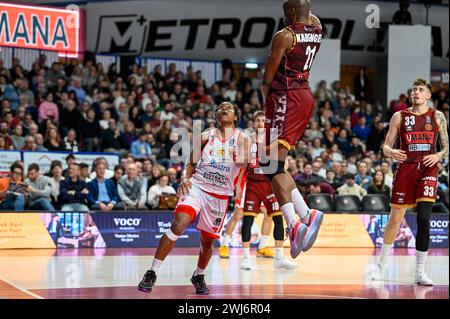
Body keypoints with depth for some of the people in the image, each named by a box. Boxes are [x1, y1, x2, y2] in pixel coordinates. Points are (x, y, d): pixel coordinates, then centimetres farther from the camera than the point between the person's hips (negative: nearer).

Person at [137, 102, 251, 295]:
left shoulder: (242, 138, 2)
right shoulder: (206, 137, 7)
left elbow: (243, 162, -15)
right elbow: (191, 163, 11)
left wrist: (240, 159, -39)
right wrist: (184, 177, -10)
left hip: (220, 195, 1)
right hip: (197, 186, -1)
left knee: (207, 241, 9)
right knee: (178, 226, -21)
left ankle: (199, 277, 36)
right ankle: (152, 273, -17)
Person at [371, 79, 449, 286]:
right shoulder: (400, 117, 7)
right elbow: (386, 146, 7)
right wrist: (391, 152, -16)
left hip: (427, 170, -1)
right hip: (405, 169, 1)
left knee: (424, 220, -13)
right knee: (395, 219, 6)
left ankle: (420, 272, -6)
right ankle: (381, 265, 24)